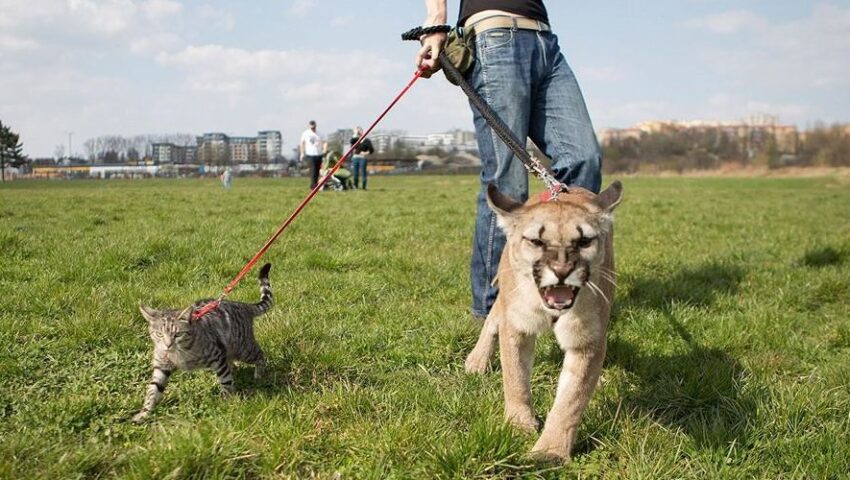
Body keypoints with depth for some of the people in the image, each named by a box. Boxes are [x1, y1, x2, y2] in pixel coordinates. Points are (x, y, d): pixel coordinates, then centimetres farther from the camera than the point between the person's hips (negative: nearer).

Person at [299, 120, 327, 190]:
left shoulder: (319, 134, 7)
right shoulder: (305, 133, 3)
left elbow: (325, 142, 12)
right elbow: (301, 143, 11)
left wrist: (324, 149, -7)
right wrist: (302, 153, 6)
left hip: (319, 155, 3)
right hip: (310, 155, -3)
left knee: (317, 171, 6)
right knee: (313, 170, -12)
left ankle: (315, 185, 17)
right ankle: (313, 185, -12)